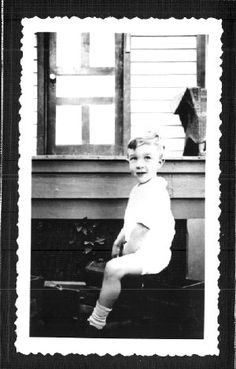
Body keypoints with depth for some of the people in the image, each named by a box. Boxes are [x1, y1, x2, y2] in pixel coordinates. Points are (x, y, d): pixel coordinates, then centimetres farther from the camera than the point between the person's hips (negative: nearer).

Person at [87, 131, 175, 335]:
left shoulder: (155, 192, -20)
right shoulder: (139, 188, 14)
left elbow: (142, 229, -24)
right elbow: (130, 222, 22)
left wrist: (126, 253, -15)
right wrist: (119, 241, 9)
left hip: (152, 253, -11)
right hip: (139, 250, 11)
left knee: (113, 268, -27)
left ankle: (97, 321, -20)